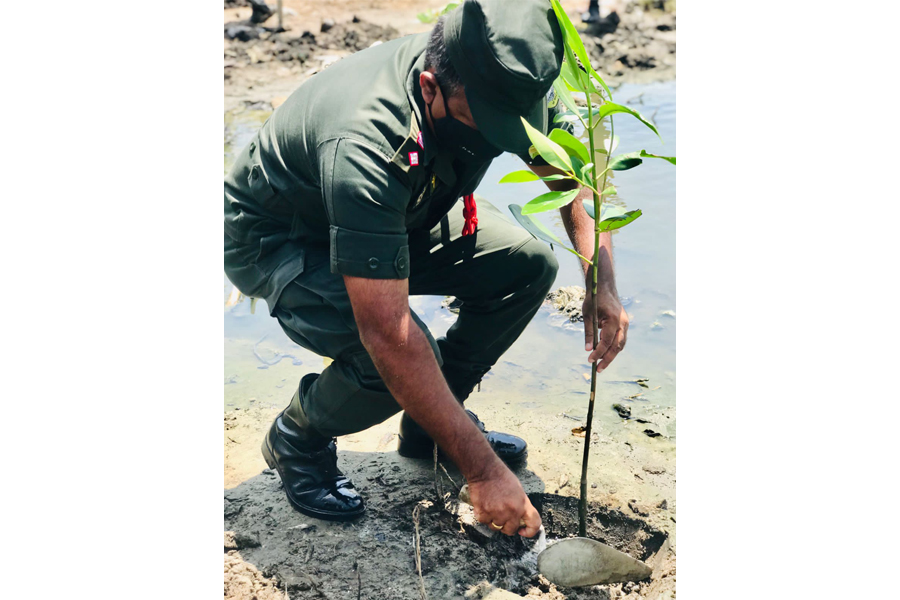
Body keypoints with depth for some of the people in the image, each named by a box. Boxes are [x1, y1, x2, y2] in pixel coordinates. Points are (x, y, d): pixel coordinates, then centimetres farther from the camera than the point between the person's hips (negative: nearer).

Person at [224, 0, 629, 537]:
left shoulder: (504, 85, -21)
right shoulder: (365, 145, -42)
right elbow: (389, 338, -42)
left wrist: (602, 284, -21)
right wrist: (483, 469, -38)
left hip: (394, 220, 7)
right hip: (275, 241, -7)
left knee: (530, 265, -9)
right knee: (405, 357, -32)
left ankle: (431, 424, 9)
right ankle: (298, 439, 2)